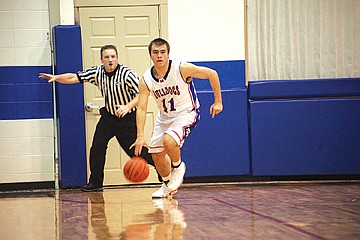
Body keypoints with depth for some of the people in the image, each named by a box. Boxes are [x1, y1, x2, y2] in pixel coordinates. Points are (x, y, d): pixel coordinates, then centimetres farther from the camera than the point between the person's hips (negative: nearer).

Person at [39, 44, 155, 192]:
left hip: (127, 118, -5)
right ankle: (95, 183, 7)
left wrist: (128, 106, -34)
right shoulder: (97, 72, -6)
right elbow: (74, 78, -2)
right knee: (97, 146, -4)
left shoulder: (127, 74, -21)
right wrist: (57, 77, -16)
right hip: (109, 115, 5)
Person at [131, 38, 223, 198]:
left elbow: (212, 74, -14)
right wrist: (140, 136, -31)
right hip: (164, 117, 5)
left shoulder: (182, 69, -24)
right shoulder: (146, 80, -15)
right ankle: (167, 186, 38)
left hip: (186, 114, -5)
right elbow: (141, 108, -18)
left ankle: (178, 167, 1)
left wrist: (218, 102, -9)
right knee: (156, 154, 9)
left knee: (169, 141, -32)